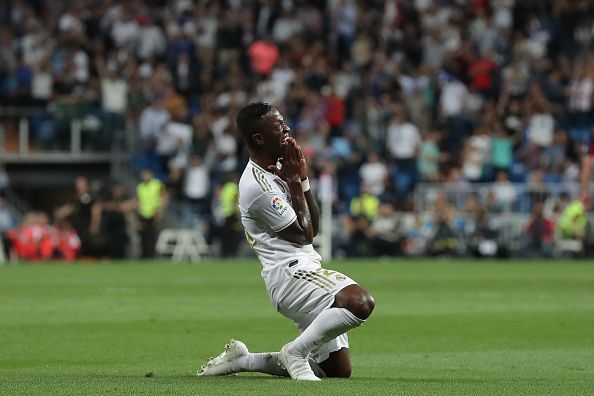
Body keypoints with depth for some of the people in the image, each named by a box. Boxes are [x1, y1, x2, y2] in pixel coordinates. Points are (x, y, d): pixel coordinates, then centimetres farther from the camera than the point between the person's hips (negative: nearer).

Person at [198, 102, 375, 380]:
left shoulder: (277, 170, 16)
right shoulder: (258, 186, -14)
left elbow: (313, 228, 16)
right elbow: (304, 234, -8)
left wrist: (303, 178, 7)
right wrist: (294, 182, -2)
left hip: (304, 269, 10)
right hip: (289, 272, -10)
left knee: (338, 369, 6)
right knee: (361, 302, -35)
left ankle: (241, 360, 15)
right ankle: (296, 352, -17)